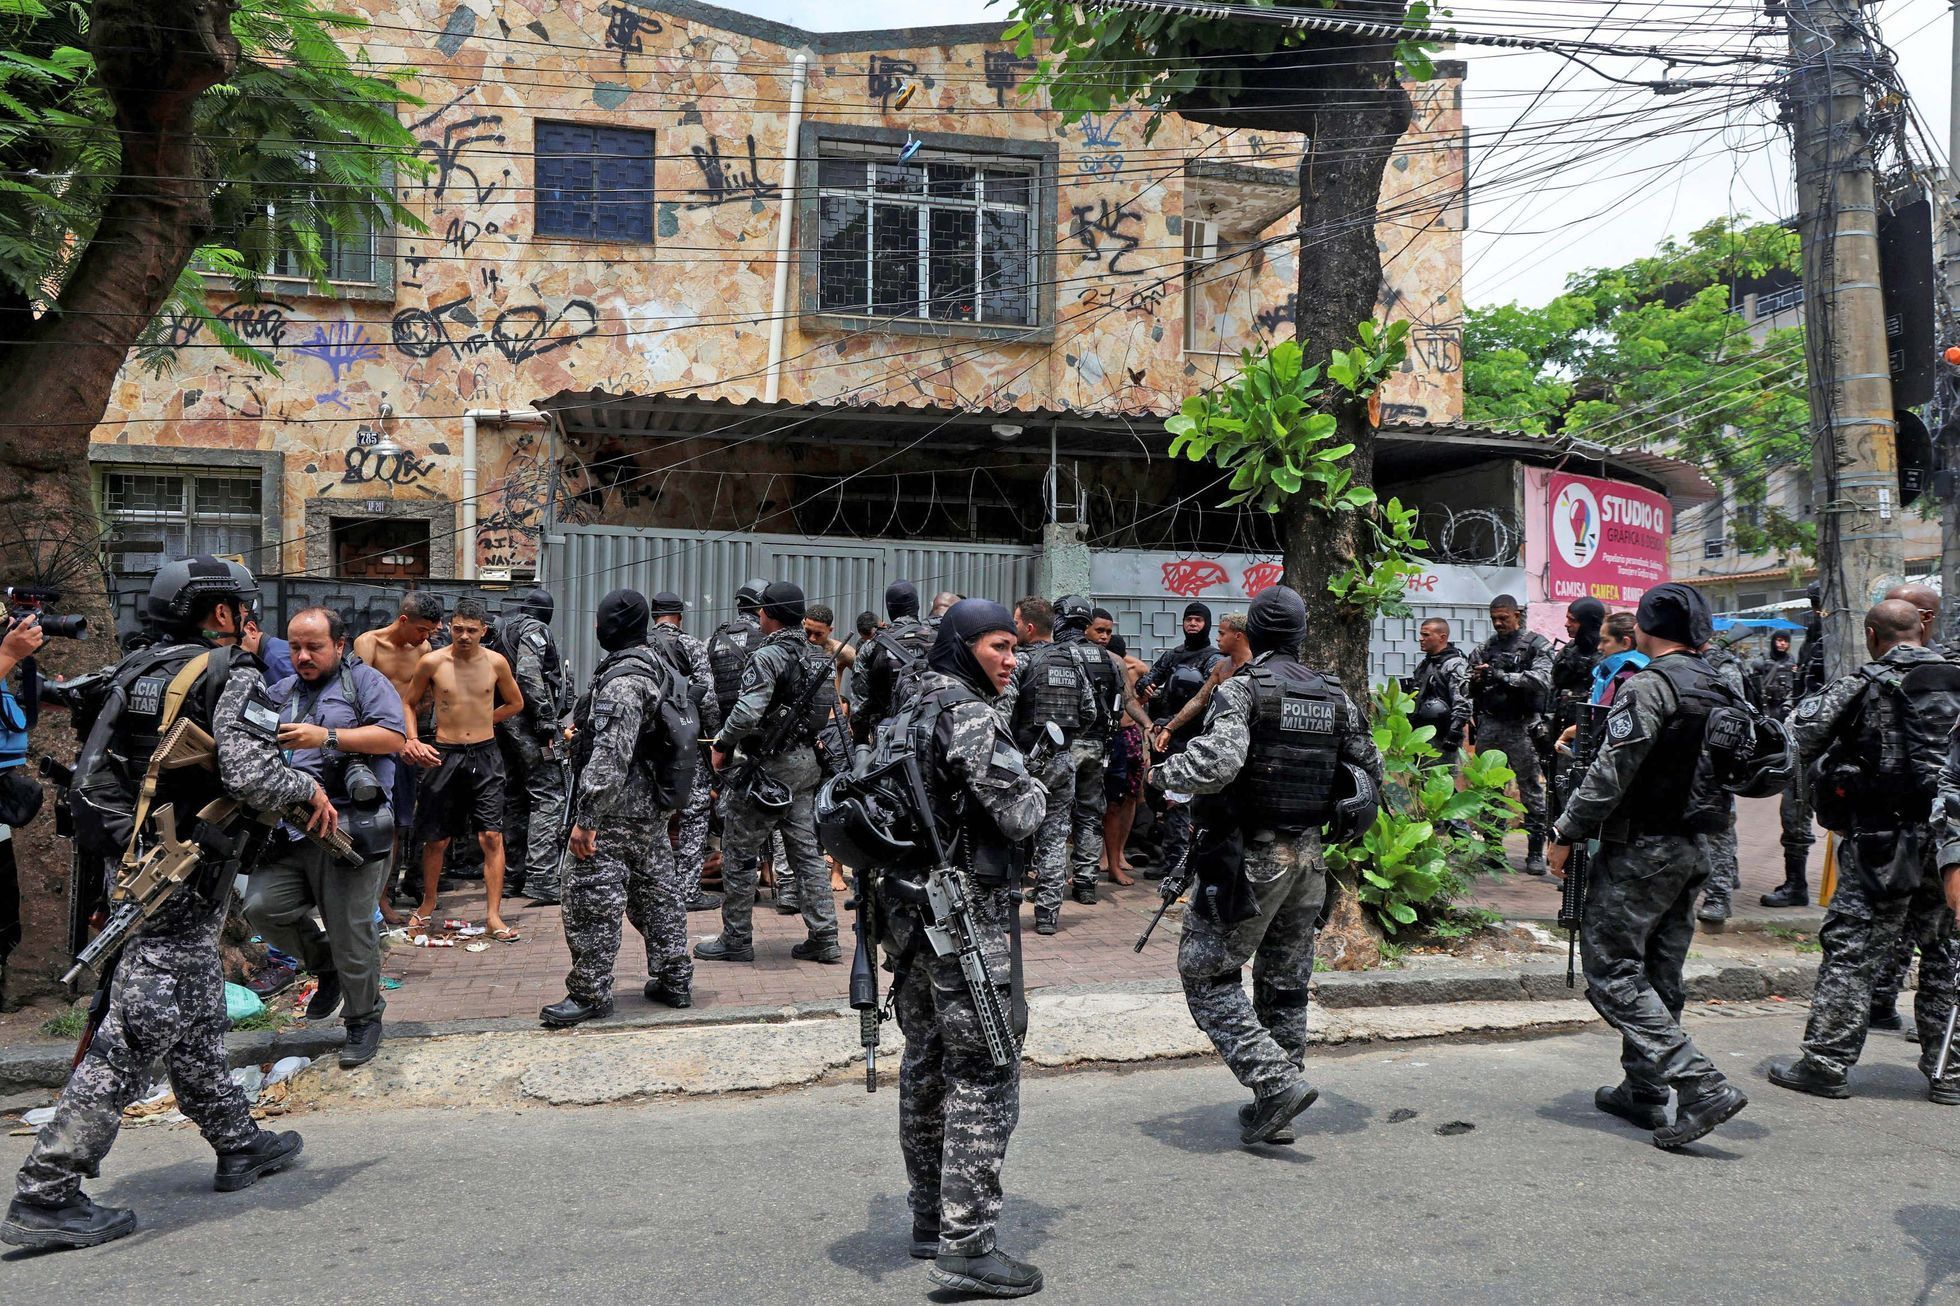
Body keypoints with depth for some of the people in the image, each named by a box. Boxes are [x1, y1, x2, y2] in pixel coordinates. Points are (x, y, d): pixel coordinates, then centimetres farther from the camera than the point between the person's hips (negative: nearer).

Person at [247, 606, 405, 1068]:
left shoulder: (364, 681, 3)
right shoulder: (281, 692, 21)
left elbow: (394, 737, -9)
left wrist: (326, 738, -15)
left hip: (350, 828, -6)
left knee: (350, 933, -2)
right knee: (262, 906, -10)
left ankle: (364, 1020, 18)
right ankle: (326, 964, 18)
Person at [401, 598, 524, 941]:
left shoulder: (496, 662, 0)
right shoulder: (432, 662, -3)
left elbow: (516, 703, 16)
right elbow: (409, 703, 10)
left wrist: (481, 720, 10)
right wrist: (412, 739, -3)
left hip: (485, 755, 0)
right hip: (446, 755, 0)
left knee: (492, 836, -6)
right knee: (436, 838, 8)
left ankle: (493, 916, -2)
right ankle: (428, 905, 30)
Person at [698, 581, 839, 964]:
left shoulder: (767, 656, -16)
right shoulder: (817, 657, 9)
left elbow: (747, 712, -25)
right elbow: (832, 709, 14)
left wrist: (722, 745, -11)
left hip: (766, 768, -8)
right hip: (806, 765, 8)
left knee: (739, 853, 5)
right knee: (807, 852, 11)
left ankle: (736, 939, 12)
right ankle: (824, 938, 11)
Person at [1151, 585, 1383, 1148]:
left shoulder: (1243, 688, -12)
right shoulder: (1335, 696, 7)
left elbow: (1217, 762, -27)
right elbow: (1371, 773, 13)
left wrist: (1166, 773, -9)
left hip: (1248, 857, -6)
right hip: (1309, 858, 7)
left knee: (1207, 973, 3)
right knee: (1286, 982, 15)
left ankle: (1277, 1080, -7)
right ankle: (1275, 1110, 22)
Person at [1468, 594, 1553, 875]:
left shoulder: (1536, 645, -2)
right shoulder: (1486, 647, 13)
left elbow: (1542, 679, -18)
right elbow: (1470, 690, 18)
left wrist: (1504, 677, -25)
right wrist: (1476, 679, -5)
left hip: (1521, 727, -5)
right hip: (1489, 725, 5)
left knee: (1531, 790, -1)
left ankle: (1536, 852, 4)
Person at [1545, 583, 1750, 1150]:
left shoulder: (1649, 686, -17)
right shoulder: (1716, 687, 10)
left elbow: (1611, 773, -20)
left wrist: (1566, 833, -11)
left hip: (1640, 848, -9)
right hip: (1692, 849, 9)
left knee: (1612, 972, -4)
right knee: (1659, 973, 15)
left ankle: (1702, 1086, -12)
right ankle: (1644, 1091, 24)